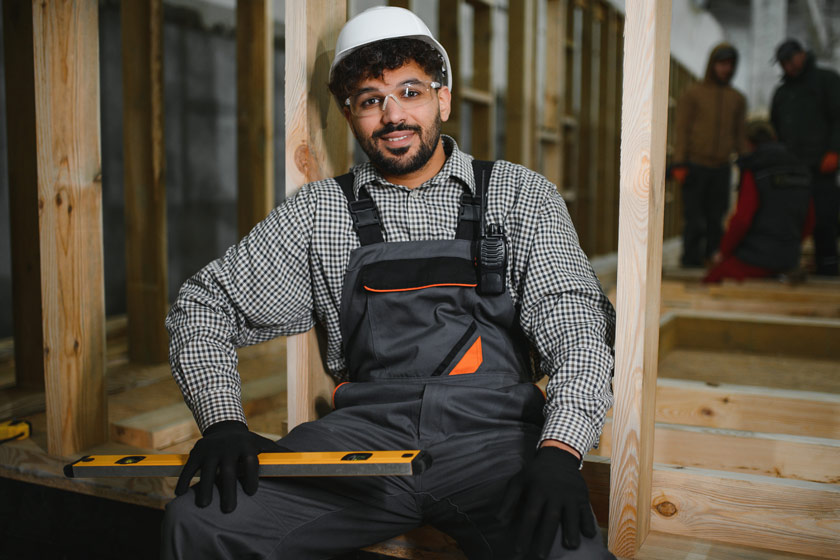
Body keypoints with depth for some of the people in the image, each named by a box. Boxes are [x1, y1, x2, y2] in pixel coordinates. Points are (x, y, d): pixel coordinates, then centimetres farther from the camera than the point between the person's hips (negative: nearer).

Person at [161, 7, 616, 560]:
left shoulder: (520, 194, 9)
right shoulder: (319, 210, 13)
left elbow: (579, 324, -1)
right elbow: (206, 304, 14)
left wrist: (560, 450, -19)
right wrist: (223, 421, -4)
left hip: (493, 433, -1)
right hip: (365, 430, 2)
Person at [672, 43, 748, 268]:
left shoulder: (737, 99, 14)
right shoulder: (692, 93, 2)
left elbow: (740, 135, 15)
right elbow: (681, 129, -2)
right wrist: (679, 164, -11)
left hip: (721, 167, 3)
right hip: (695, 166, -3)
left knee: (716, 217, 0)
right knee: (694, 217, -6)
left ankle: (712, 258, 8)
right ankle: (691, 258, 3)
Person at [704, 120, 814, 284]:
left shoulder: (752, 172, -11)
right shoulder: (800, 170, 9)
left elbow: (741, 219, -18)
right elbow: (808, 223, 12)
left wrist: (724, 252, -4)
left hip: (756, 259, -7)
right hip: (788, 260, 7)